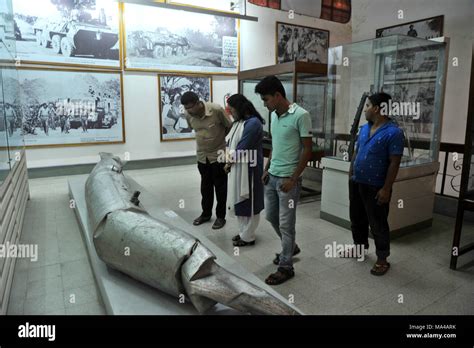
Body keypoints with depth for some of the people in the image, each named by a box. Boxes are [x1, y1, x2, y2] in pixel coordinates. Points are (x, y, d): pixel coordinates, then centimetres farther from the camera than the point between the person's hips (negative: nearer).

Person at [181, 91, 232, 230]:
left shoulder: (216, 110, -24)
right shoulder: (188, 114, -10)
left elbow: (229, 126, -7)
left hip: (218, 154, -4)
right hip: (201, 155, 4)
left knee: (220, 187, 7)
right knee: (205, 186, 15)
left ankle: (221, 216, 20)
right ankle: (206, 213, 31)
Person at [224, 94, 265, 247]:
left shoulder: (253, 123, -19)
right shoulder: (239, 122, 11)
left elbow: (242, 148, -21)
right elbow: (231, 142, 12)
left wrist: (229, 162, -8)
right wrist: (229, 161, -2)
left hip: (248, 169, -9)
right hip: (237, 168, 9)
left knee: (248, 203, 3)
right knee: (239, 202, 17)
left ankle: (248, 237, 16)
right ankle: (244, 232, 31)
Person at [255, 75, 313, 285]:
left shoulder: (301, 115, -16)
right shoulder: (273, 115, 8)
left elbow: (307, 149, -15)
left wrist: (293, 179, -17)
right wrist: (266, 169, 13)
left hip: (288, 179, -8)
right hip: (272, 177, 8)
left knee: (286, 224, 1)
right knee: (271, 216, 18)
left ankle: (285, 267, 18)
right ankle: (291, 247, 41)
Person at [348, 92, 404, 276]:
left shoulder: (394, 132, -15)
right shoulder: (364, 128, 7)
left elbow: (394, 163, -17)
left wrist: (386, 188, -18)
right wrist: (350, 175, 13)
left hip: (376, 187, -7)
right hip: (356, 183, 7)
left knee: (378, 223, 3)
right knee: (356, 217, 19)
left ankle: (382, 259, 18)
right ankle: (360, 245, 39)